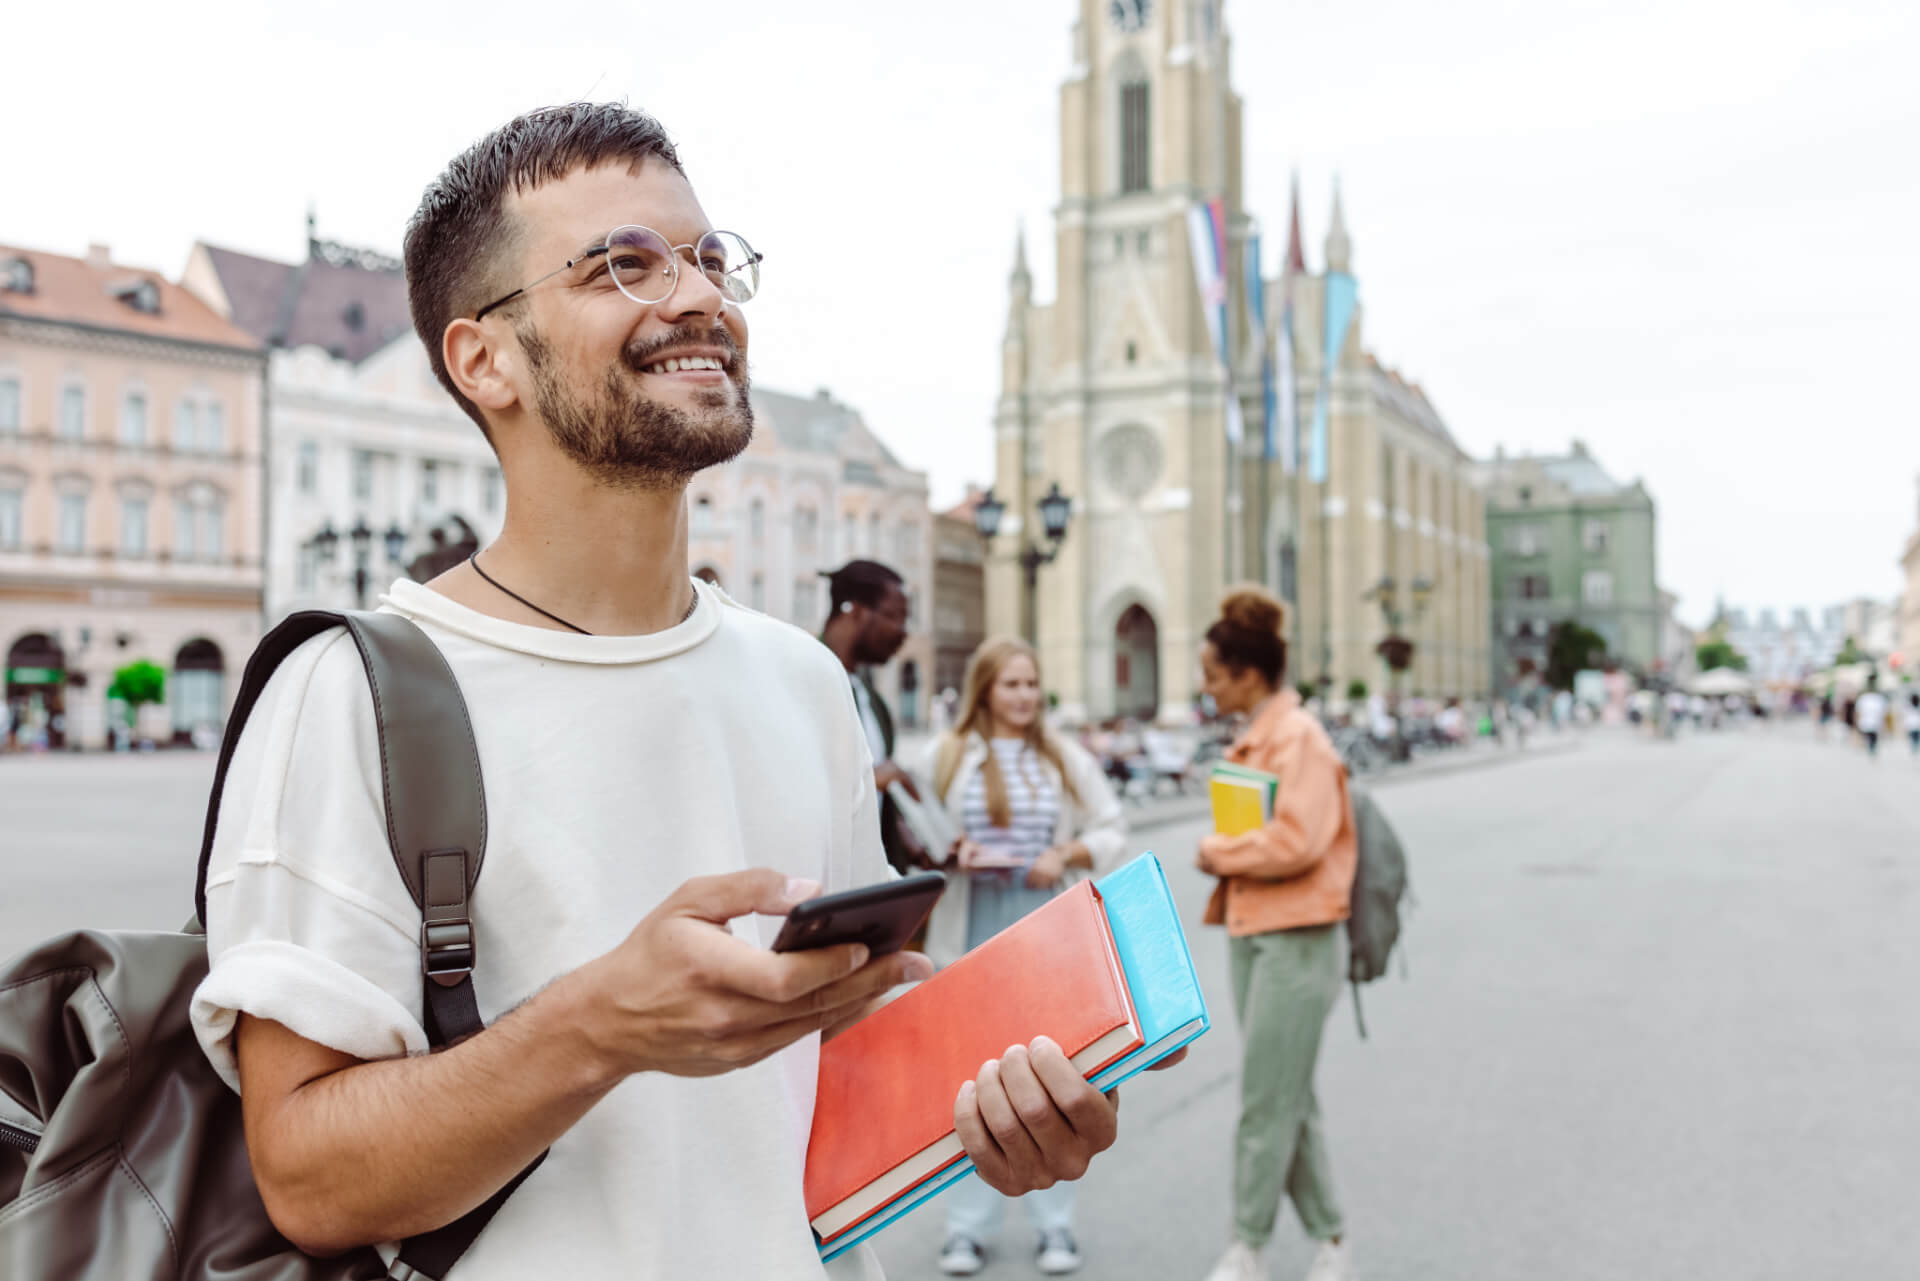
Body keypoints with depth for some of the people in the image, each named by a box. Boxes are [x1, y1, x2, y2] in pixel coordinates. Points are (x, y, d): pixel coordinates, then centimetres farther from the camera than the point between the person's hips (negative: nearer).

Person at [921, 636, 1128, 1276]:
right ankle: (968, 1227, 16)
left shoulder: (1068, 758, 8)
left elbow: (1111, 831, 8)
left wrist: (1067, 856, -9)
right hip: (972, 934, -1)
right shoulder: (947, 756, 4)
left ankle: (1054, 1223, 18)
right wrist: (952, 855, -15)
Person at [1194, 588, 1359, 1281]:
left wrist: (1217, 852, -12)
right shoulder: (1254, 738, 12)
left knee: (1266, 1106, 0)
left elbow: (1295, 841, -25)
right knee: (1291, 1101, 15)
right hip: (1252, 931, 9)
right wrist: (1224, 860, 1)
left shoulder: (1300, 738, -15)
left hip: (1297, 940, -9)